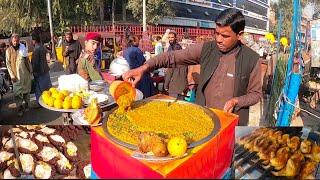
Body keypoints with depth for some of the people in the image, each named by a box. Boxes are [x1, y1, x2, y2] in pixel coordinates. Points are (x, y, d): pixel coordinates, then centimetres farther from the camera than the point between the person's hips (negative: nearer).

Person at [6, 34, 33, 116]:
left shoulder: (23, 48, 4)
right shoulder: (9, 50, -3)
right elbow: (8, 63, -3)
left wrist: (30, 70, 8)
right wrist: (12, 75, -10)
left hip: (25, 73, 2)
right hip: (16, 75, -2)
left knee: (26, 90, 13)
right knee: (17, 91, 0)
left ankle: (26, 104, 28)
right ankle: (19, 107, 8)